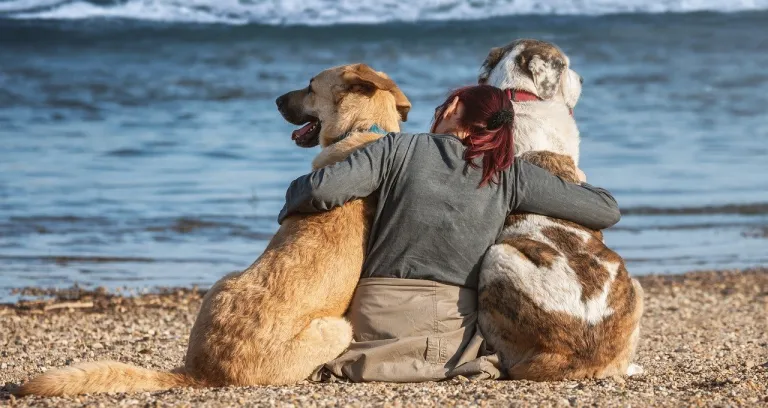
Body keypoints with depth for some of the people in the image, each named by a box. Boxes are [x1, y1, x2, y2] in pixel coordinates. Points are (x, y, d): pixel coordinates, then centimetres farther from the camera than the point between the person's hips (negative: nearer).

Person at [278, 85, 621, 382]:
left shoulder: (399, 148, -1)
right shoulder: (508, 173, 3)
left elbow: (322, 189, -13)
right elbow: (606, 210, 6)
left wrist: (289, 208, 10)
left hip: (380, 316, -1)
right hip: (455, 330, 1)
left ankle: (353, 361, -4)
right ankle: (457, 363, 0)